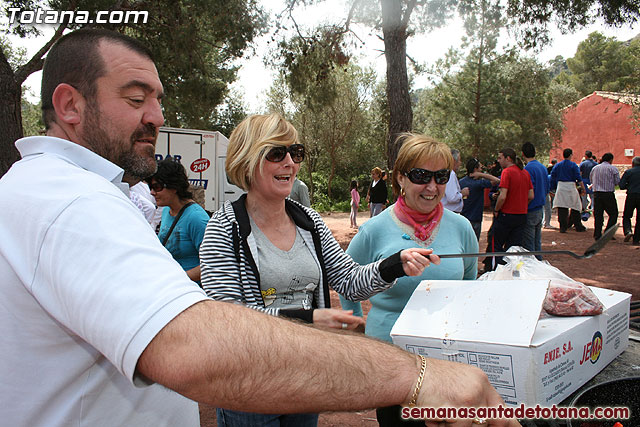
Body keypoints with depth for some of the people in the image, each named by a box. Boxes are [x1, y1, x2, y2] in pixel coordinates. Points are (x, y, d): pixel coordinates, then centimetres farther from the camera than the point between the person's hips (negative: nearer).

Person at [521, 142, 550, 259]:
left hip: (530, 211, -9)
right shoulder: (543, 167, 10)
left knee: (528, 245, -2)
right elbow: (547, 189, 17)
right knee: (537, 242, 16)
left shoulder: (528, 168, -17)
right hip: (540, 209, 9)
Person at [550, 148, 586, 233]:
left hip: (560, 187, 3)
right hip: (571, 187, -3)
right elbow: (579, 178, -6)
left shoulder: (557, 166, 9)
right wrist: (583, 188, 0)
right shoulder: (573, 165, -2)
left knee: (561, 209, 1)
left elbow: (552, 178, 8)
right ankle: (578, 226, 16)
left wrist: (553, 189, 14)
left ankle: (563, 227, -1)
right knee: (575, 207, 9)